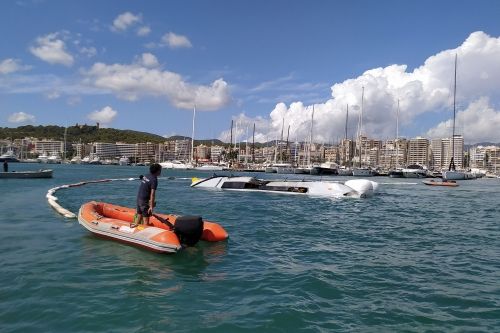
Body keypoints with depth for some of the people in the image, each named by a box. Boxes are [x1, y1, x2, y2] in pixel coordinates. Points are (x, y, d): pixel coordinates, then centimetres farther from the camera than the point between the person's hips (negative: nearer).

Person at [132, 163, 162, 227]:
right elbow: (152, 194, -22)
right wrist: (151, 206, -23)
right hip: (145, 201, -8)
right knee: (146, 220, -3)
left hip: (139, 198, 8)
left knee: (139, 217, 19)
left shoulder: (145, 176, 8)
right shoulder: (154, 179, -16)